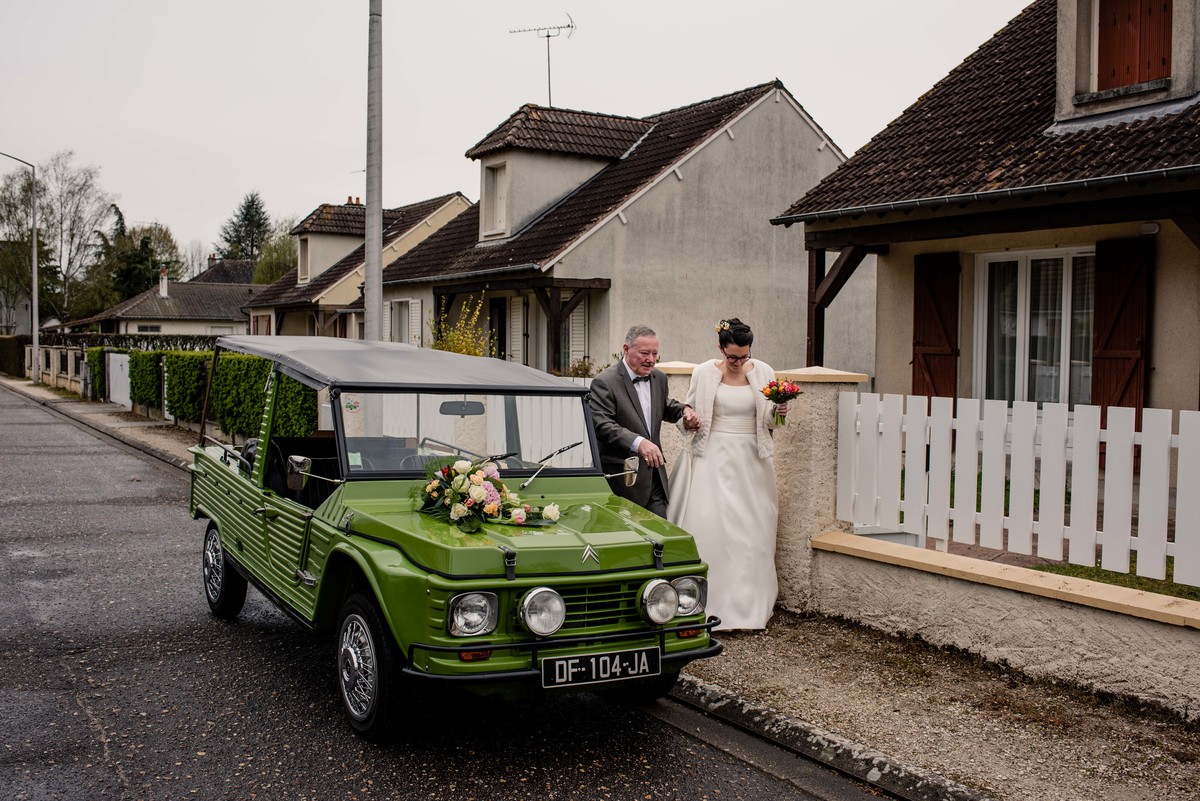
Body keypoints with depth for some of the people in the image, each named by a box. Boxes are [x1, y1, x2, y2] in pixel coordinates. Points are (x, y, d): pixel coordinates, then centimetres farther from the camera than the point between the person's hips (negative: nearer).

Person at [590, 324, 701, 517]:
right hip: (623, 478, -6)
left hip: (654, 475, 7)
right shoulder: (605, 383, -12)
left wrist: (684, 410, 9)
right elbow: (602, 426, -22)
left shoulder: (659, 378, 12)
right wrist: (638, 442, -35)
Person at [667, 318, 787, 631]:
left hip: (749, 461, 1)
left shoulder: (763, 372, 2)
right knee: (708, 527, -8)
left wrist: (777, 412, -12)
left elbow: (769, 422, 8)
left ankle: (749, 604, 15)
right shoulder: (703, 373, 0)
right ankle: (709, 602, 1)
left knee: (751, 530, 2)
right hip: (713, 458, -1)